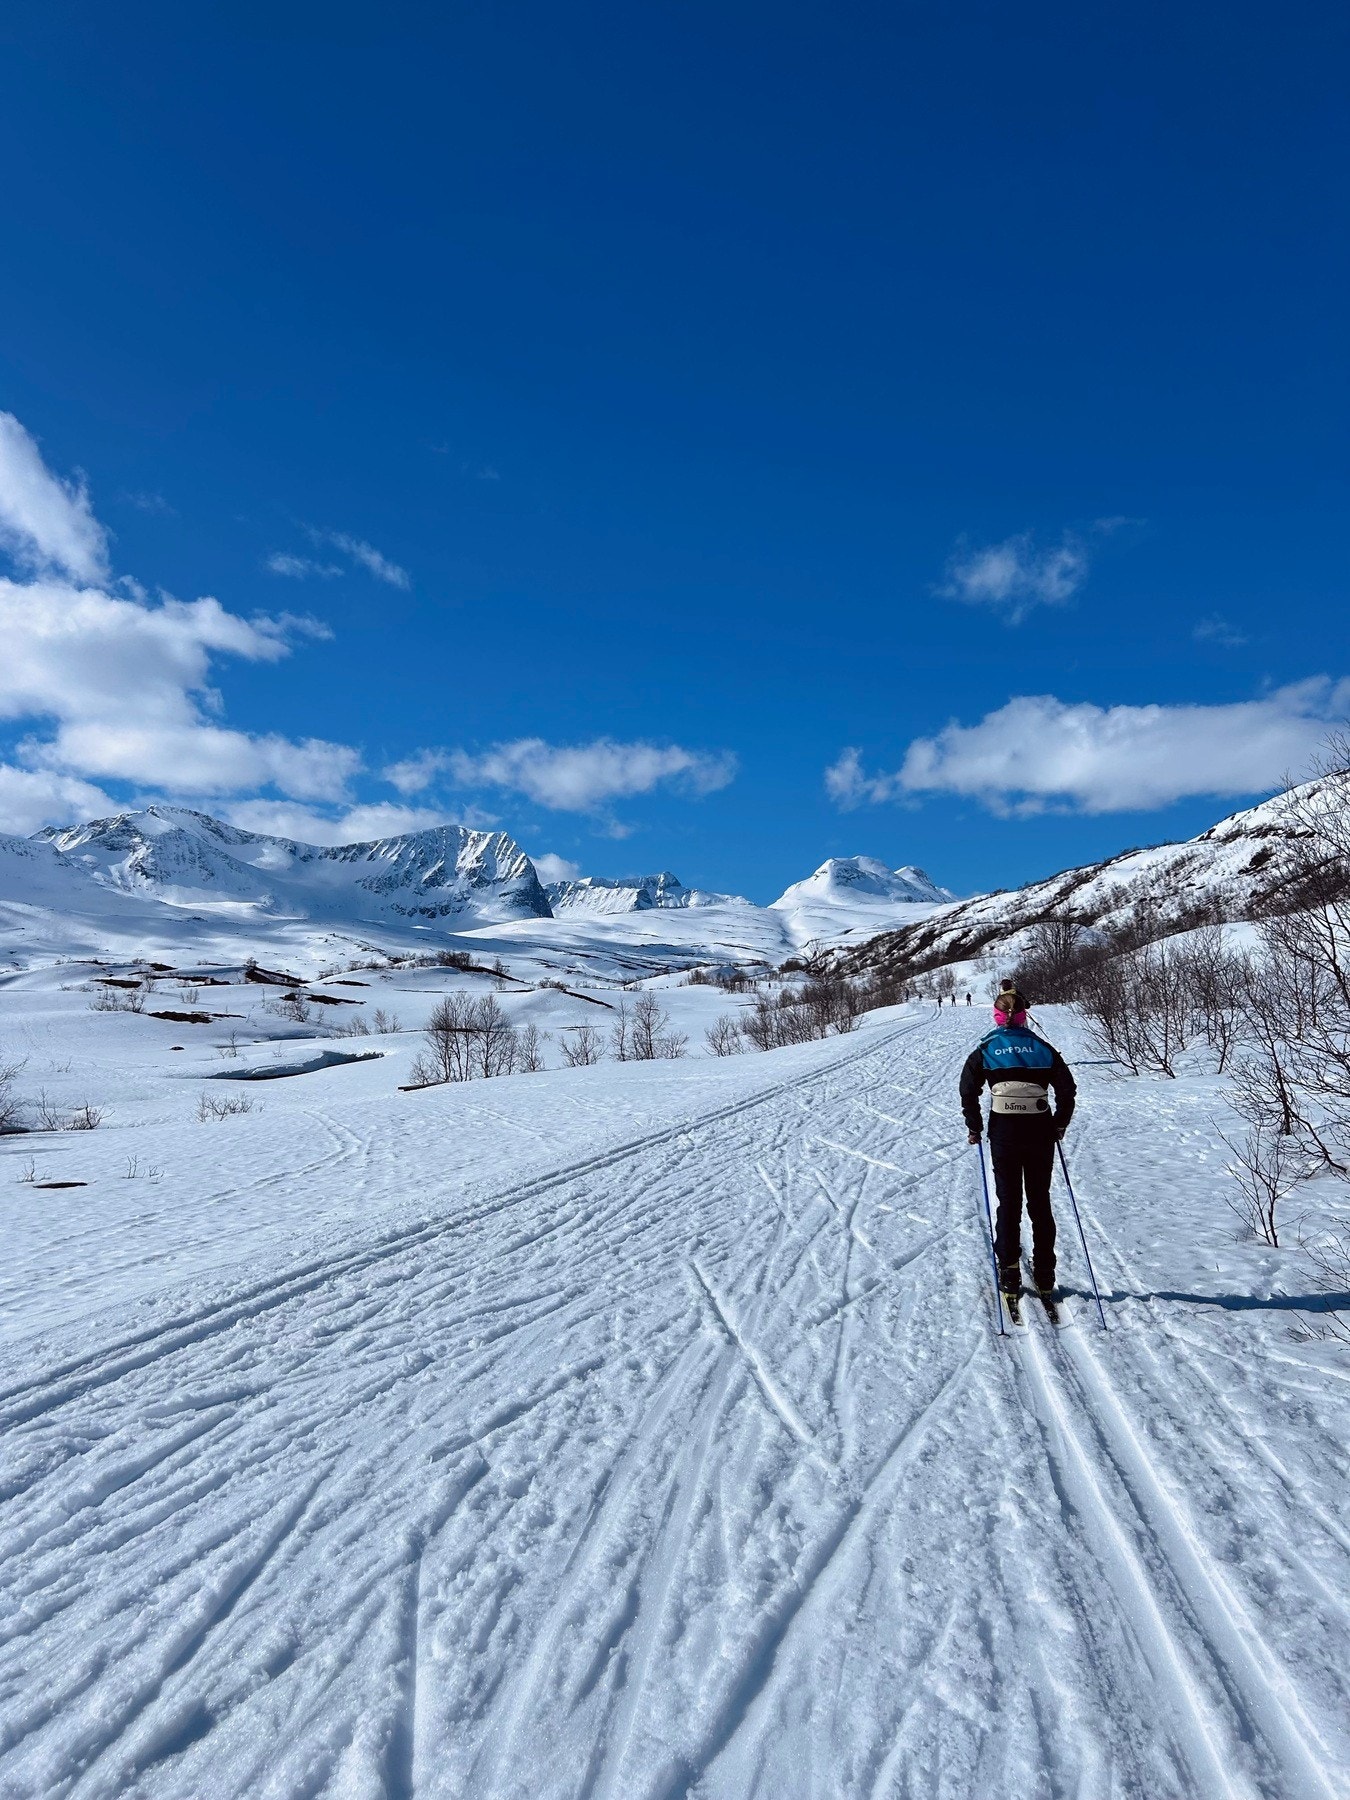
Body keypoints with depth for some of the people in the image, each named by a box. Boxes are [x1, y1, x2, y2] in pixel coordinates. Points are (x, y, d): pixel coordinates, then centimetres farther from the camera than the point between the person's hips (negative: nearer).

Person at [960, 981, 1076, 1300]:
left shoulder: (986, 1049, 0)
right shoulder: (1042, 1047, 3)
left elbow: (969, 1091, -6)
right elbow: (1067, 1089, 3)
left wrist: (974, 1129, 5)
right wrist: (1059, 1125, 14)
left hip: (1004, 1133, -1)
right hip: (1040, 1133, 1)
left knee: (1009, 1203, 10)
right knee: (1040, 1202, 12)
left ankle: (1009, 1273, 11)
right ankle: (1044, 1276, 17)